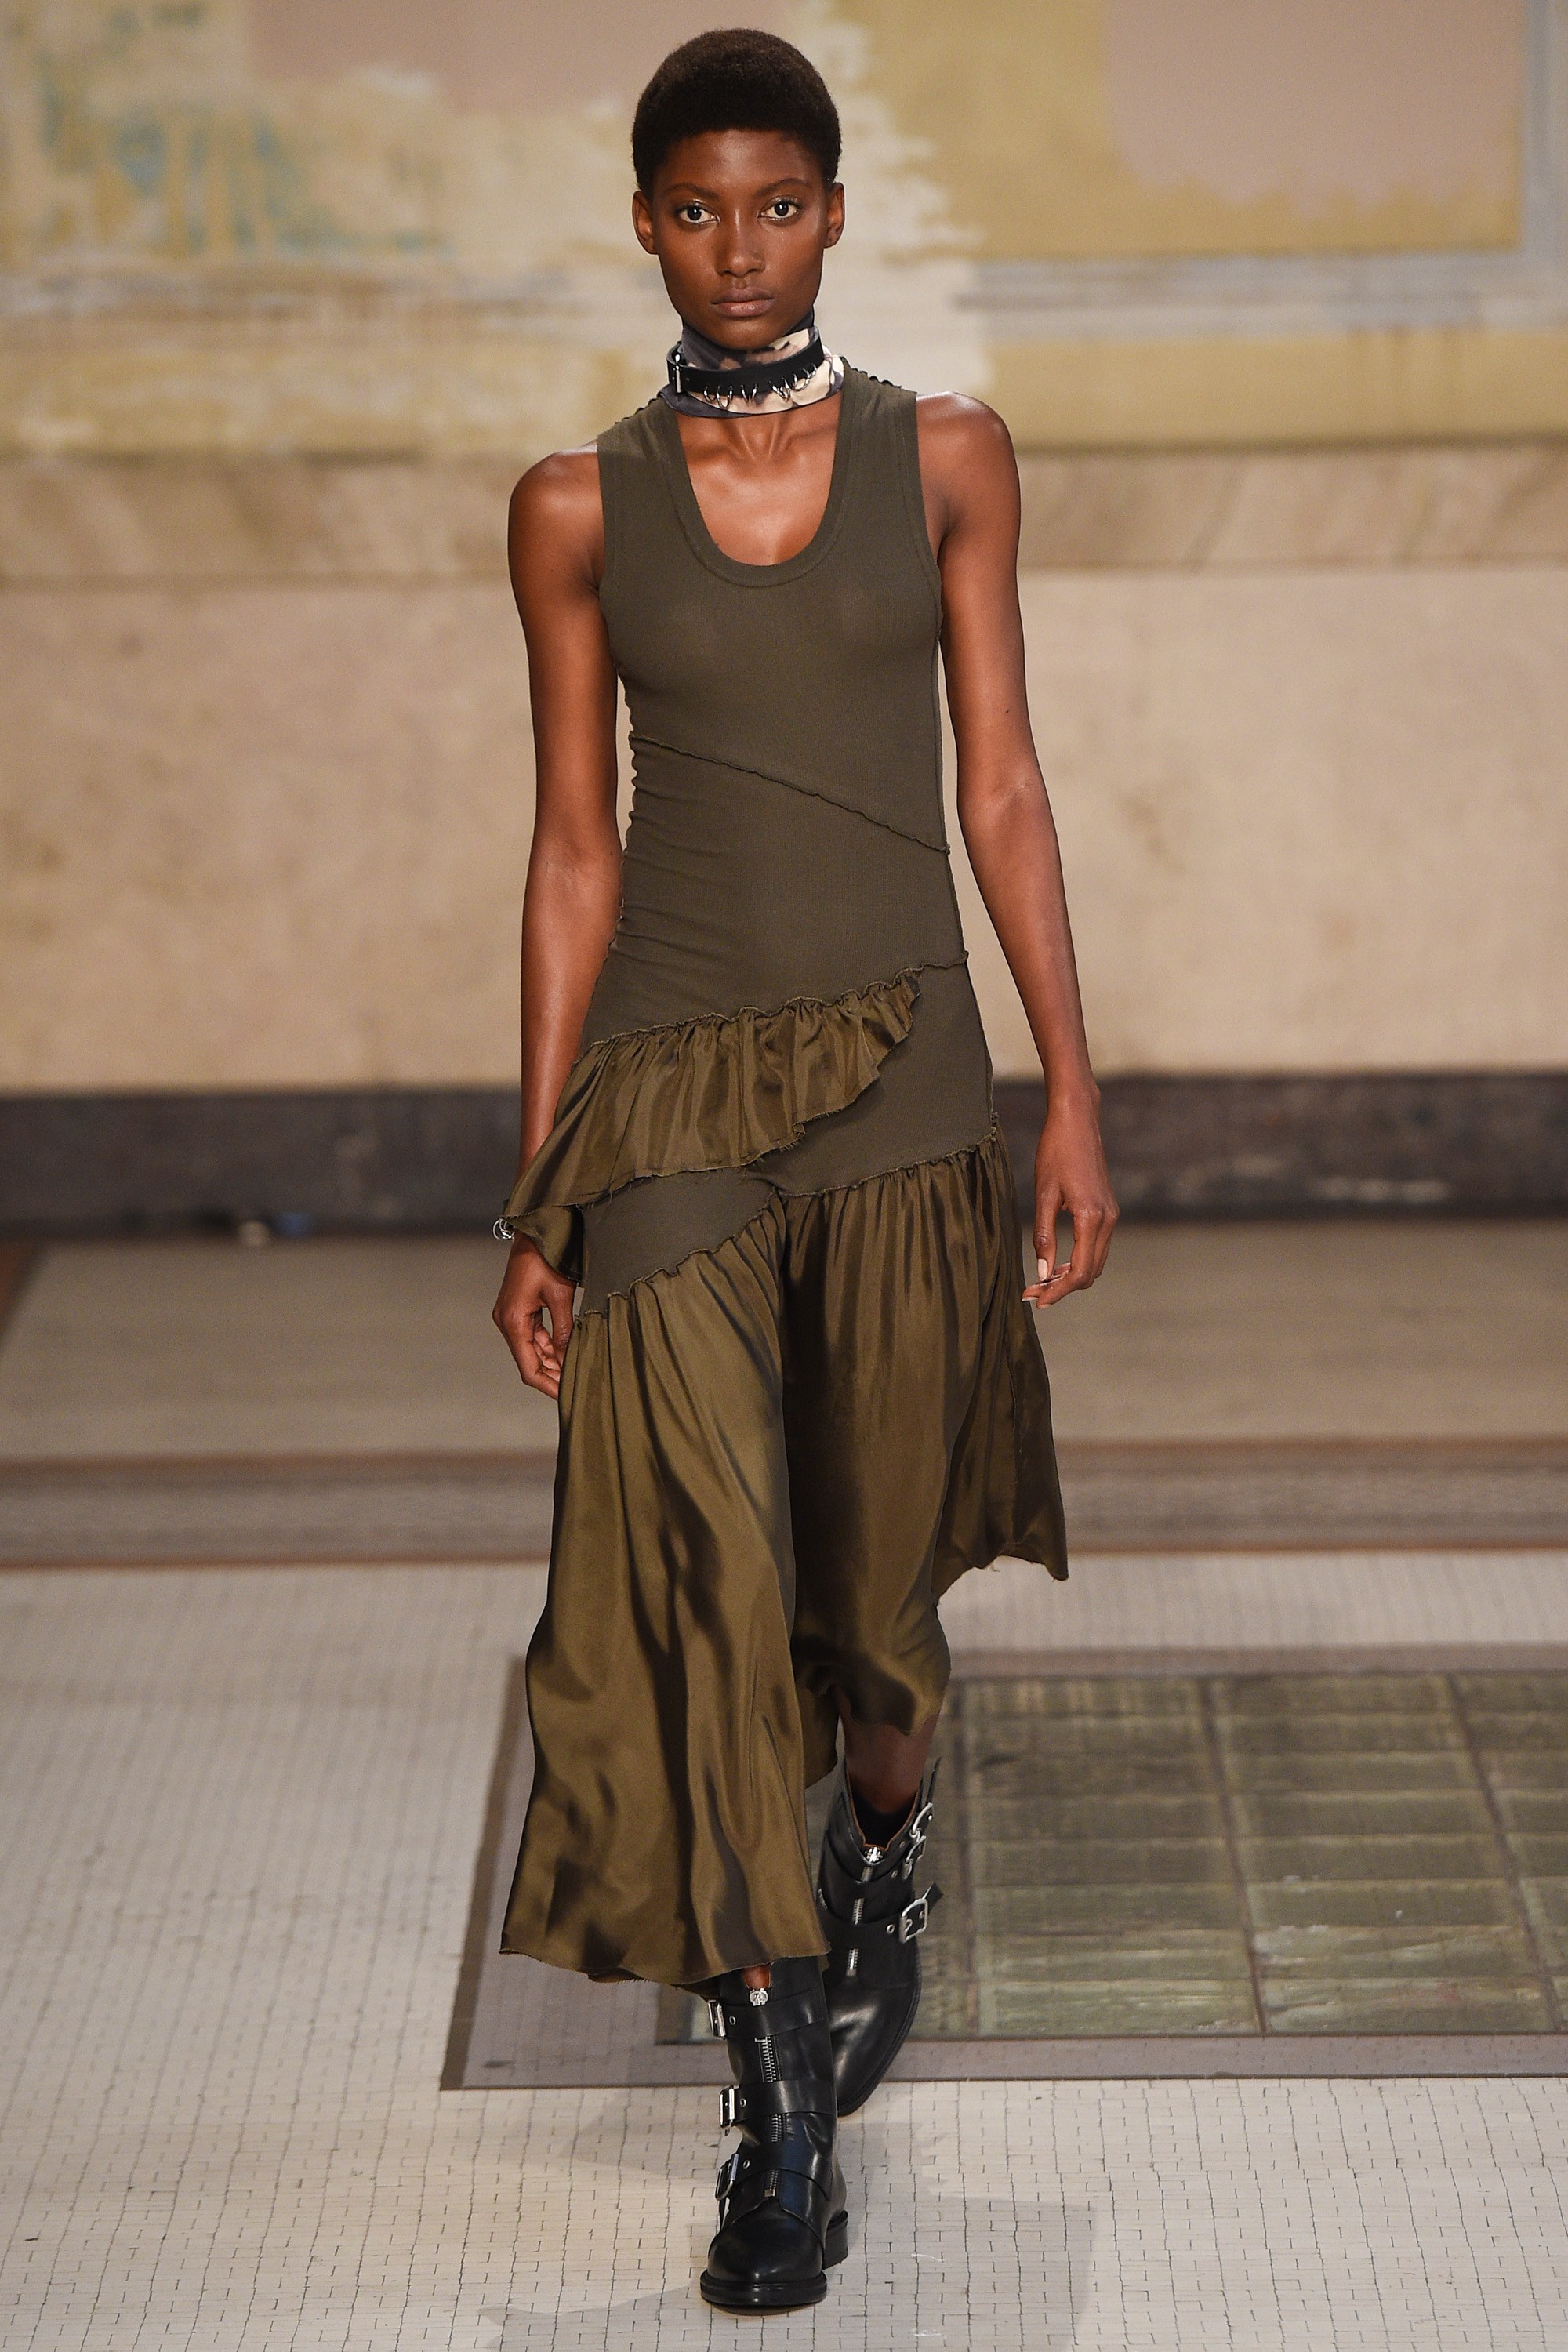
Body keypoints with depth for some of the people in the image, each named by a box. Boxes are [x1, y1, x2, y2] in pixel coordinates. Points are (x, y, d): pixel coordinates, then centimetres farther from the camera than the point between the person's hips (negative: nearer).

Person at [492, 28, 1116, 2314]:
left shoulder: (945, 459, 3)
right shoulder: (580, 508, 3)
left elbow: (1001, 791, 4)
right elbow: (575, 848, 4)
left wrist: (1074, 1095, -2)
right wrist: (538, 1183, 2)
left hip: (900, 1079, 1)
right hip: (667, 1095, 0)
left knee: (869, 1580, 9)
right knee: (699, 1575, -9)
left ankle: (882, 1864, 44)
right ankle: (781, 2111, -1)